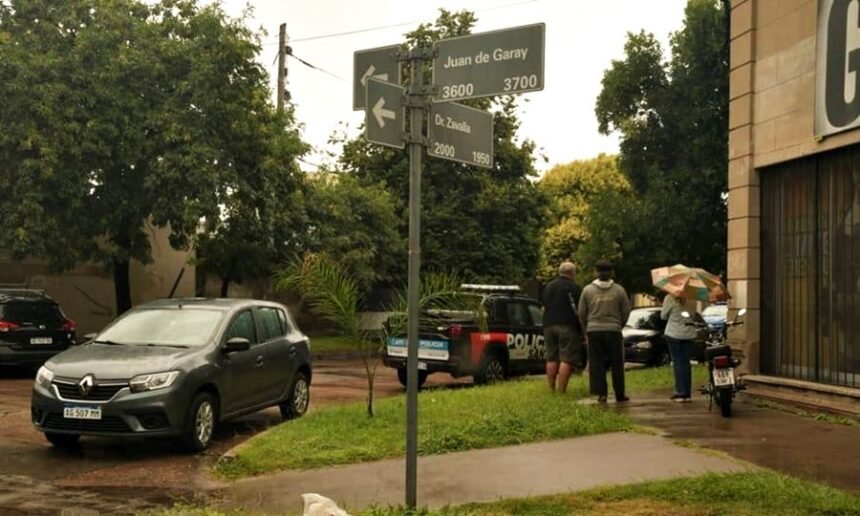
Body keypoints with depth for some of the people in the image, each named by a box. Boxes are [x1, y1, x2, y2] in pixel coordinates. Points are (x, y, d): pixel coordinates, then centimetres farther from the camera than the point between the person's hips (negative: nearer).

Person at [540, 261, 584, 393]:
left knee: (551, 359, 10)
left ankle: (552, 389, 10)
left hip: (549, 326, 6)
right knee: (566, 359, -8)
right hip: (567, 326, -6)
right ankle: (562, 390, -15)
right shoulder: (574, 288, -4)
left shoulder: (548, 287, 16)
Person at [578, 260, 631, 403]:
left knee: (596, 363, 3)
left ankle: (601, 393, -3)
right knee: (616, 364, 7)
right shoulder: (619, 290, -1)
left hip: (594, 330, 0)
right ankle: (619, 394, 11)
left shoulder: (588, 290, 0)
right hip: (613, 330, 0)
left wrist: (586, 328, 19)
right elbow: (626, 311, 4)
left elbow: (581, 312, 4)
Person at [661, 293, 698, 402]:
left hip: (674, 334, -4)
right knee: (686, 363, 10)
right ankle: (686, 393, 12)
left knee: (677, 363, 1)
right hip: (689, 334, 4)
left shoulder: (670, 298, -12)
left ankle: (680, 392, -3)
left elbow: (663, 316, -2)